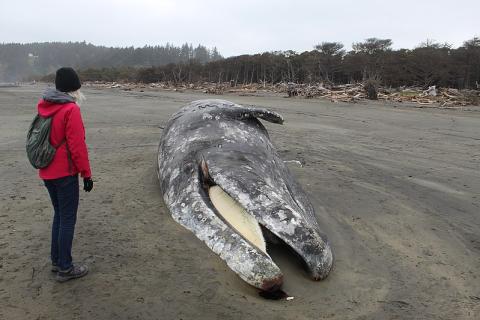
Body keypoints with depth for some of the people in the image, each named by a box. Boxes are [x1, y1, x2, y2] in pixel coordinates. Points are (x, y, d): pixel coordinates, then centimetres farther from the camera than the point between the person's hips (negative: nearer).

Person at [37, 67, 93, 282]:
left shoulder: (44, 106, 7)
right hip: (65, 173, -8)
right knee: (68, 219, 2)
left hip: (47, 172, 8)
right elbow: (77, 146, -18)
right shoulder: (71, 109, -17)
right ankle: (65, 268, 9)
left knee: (59, 214, 19)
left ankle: (56, 260, 28)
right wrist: (87, 174, -11)